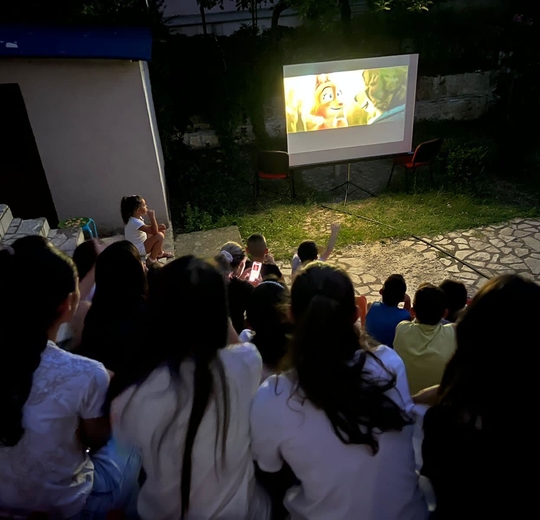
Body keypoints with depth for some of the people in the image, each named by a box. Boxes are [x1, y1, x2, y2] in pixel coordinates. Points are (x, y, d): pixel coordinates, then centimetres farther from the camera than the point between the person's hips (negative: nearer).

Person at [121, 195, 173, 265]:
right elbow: (154, 231, -31)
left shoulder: (136, 218, -3)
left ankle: (159, 253, 24)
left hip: (142, 242, 10)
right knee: (159, 236, -27)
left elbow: (146, 228, 12)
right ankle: (151, 260, -11)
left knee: (162, 230, 10)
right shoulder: (135, 222, -32)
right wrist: (152, 217, -31)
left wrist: (158, 226, -4)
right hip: (137, 250, -10)